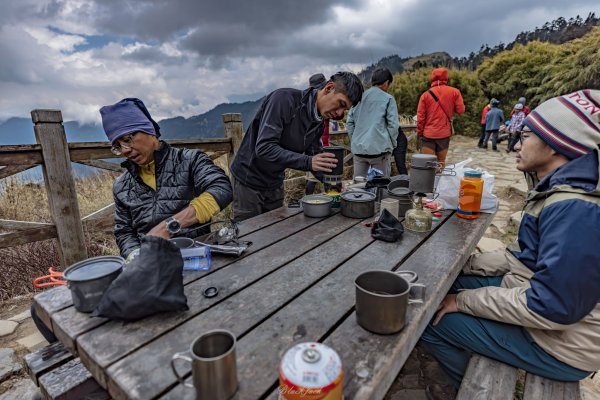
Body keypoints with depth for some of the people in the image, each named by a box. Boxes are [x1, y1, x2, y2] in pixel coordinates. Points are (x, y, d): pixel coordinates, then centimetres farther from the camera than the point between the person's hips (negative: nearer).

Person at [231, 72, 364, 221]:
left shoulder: (318, 124, 0)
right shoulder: (284, 99, -22)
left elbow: (315, 160, 5)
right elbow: (263, 147, -30)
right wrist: (308, 162, -36)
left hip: (275, 184, 7)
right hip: (249, 179, -6)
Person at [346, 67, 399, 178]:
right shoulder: (388, 99, -2)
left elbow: (349, 122, 11)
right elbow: (393, 124, -5)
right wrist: (392, 144, 9)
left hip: (358, 148, 4)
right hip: (379, 148, -4)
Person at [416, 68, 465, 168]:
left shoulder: (426, 94, 0)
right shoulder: (454, 92, 0)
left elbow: (420, 117, -2)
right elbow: (461, 110, 0)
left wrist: (420, 133, 6)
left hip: (428, 134, -1)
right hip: (444, 134, 1)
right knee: (441, 162, 9)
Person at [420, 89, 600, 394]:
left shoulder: (575, 211, -30)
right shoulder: (560, 191, 4)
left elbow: (551, 308, -32)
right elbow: (525, 255, 10)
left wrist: (464, 300, -21)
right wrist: (463, 268, 2)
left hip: (557, 342, -9)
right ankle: (478, 373, 33)